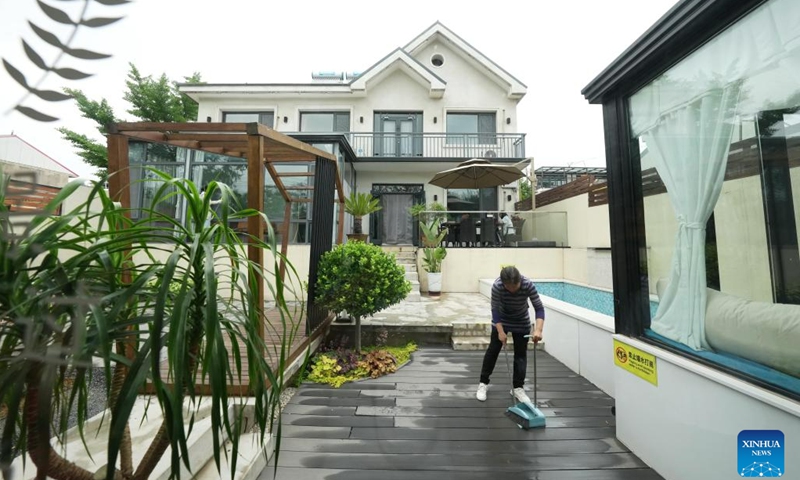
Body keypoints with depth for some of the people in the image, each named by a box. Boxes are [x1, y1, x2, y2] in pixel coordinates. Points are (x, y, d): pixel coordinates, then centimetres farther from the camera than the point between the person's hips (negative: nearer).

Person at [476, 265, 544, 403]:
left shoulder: (528, 285, -32)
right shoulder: (497, 286, -34)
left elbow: (539, 308, -29)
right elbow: (495, 310, -26)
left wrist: (538, 330, -41)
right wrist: (501, 332, -32)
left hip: (522, 322, 1)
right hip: (501, 319, -1)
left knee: (521, 353, 3)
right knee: (493, 349, 3)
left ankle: (518, 387, 18)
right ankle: (483, 383, 16)